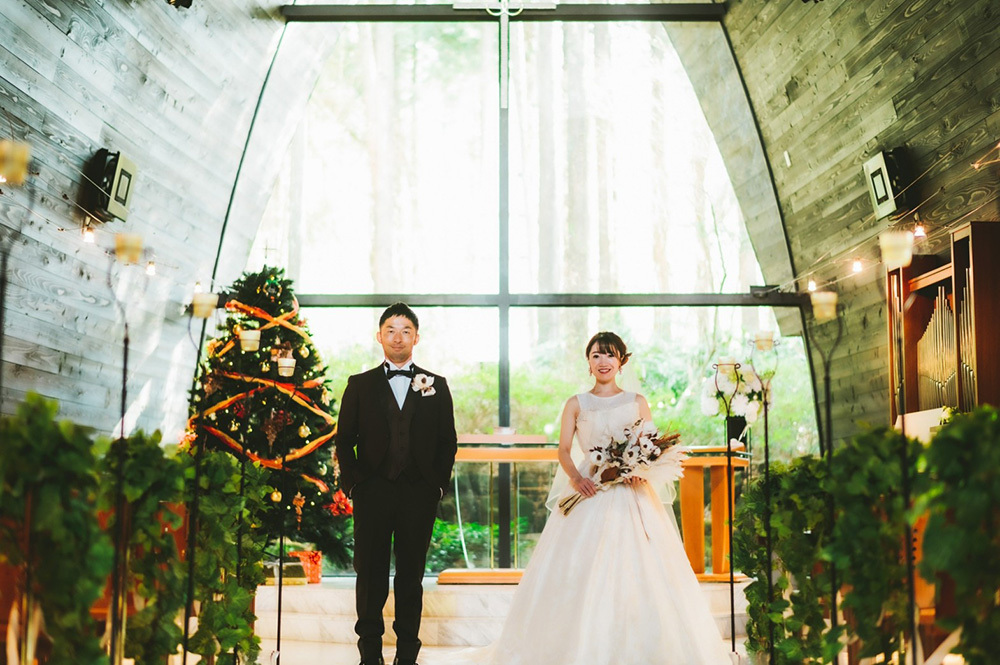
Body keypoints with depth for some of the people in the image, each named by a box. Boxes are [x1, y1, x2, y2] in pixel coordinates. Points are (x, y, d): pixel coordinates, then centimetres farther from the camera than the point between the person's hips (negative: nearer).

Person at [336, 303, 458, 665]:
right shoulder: (360, 385, 8)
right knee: (370, 576, 4)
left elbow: (447, 442, 10)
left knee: (412, 577, 7)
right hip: (372, 494, 0)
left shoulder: (436, 386, 9)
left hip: (419, 495, 0)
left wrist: (439, 483, 0)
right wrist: (353, 482, -3)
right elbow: (345, 440, 7)